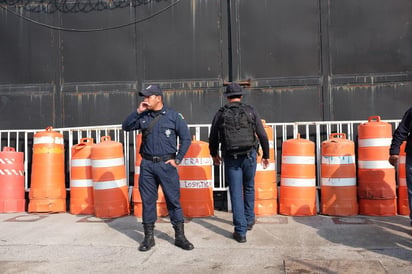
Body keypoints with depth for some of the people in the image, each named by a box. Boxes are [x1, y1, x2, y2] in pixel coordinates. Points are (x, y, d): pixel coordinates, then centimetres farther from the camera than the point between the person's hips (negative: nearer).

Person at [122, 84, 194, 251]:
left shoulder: (173, 116, -2)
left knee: (173, 200, 2)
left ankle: (180, 237, 13)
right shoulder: (143, 117, 9)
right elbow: (126, 127, 2)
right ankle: (148, 237, 19)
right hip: (147, 164, 3)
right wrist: (138, 111, -8)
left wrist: (177, 159, -4)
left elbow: (186, 138, -1)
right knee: (147, 201, 8)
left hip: (166, 164, -3)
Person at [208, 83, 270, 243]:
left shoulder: (220, 114, 2)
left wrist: (214, 154, 24)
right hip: (250, 155, 1)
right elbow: (263, 135, -1)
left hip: (231, 158, -1)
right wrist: (266, 155, 11)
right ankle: (249, 220, 35)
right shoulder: (251, 111, 2)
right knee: (249, 188, 21)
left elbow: (213, 138, 6)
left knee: (236, 193, 3)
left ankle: (240, 231, 3)